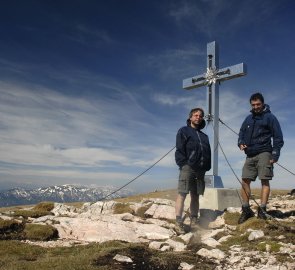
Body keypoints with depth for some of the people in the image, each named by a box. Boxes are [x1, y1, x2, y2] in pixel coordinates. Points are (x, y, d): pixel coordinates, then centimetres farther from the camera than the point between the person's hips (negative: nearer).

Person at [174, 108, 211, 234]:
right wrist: (183, 165, -12)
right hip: (187, 168, -6)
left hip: (200, 170, 6)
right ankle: (179, 223, -13)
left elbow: (208, 152, 20)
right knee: (182, 194, -12)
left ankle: (194, 222, 14)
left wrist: (206, 167, 6)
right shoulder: (183, 131, 7)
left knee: (195, 196, 8)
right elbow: (179, 150, -2)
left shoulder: (204, 136, 25)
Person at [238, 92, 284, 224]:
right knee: (245, 181, -1)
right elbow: (242, 133, 23)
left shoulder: (270, 117, 1)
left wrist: (275, 155, -11)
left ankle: (262, 210, -8)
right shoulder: (248, 118, 17)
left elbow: (278, 137, -3)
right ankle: (246, 210, 5)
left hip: (264, 154, -5)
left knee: (265, 181, -8)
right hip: (250, 155, 5)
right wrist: (241, 143, 1)